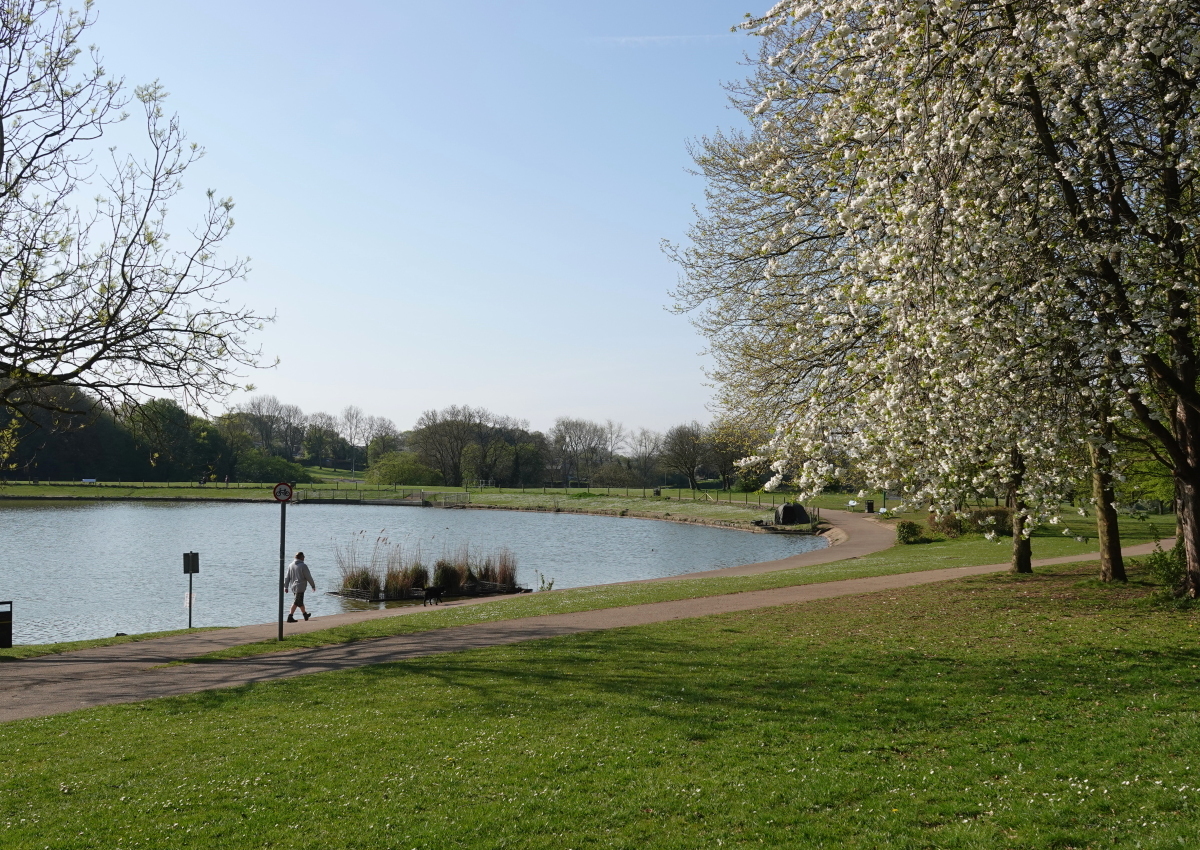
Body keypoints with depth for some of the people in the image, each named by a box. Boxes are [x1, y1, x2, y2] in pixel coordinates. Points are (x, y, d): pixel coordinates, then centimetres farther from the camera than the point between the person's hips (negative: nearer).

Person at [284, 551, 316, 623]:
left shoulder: (290, 565, 6)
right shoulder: (303, 566, -12)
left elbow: (287, 577, 7)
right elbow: (308, 577, -8)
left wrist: (286, 587, 11)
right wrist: (313, 585, 4)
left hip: (293, 587, 7)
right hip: (300, 587, -7)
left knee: (300, 602, 18)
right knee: (296, 602, -4)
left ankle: (305, 614, 32)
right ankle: (290, 617, -7)